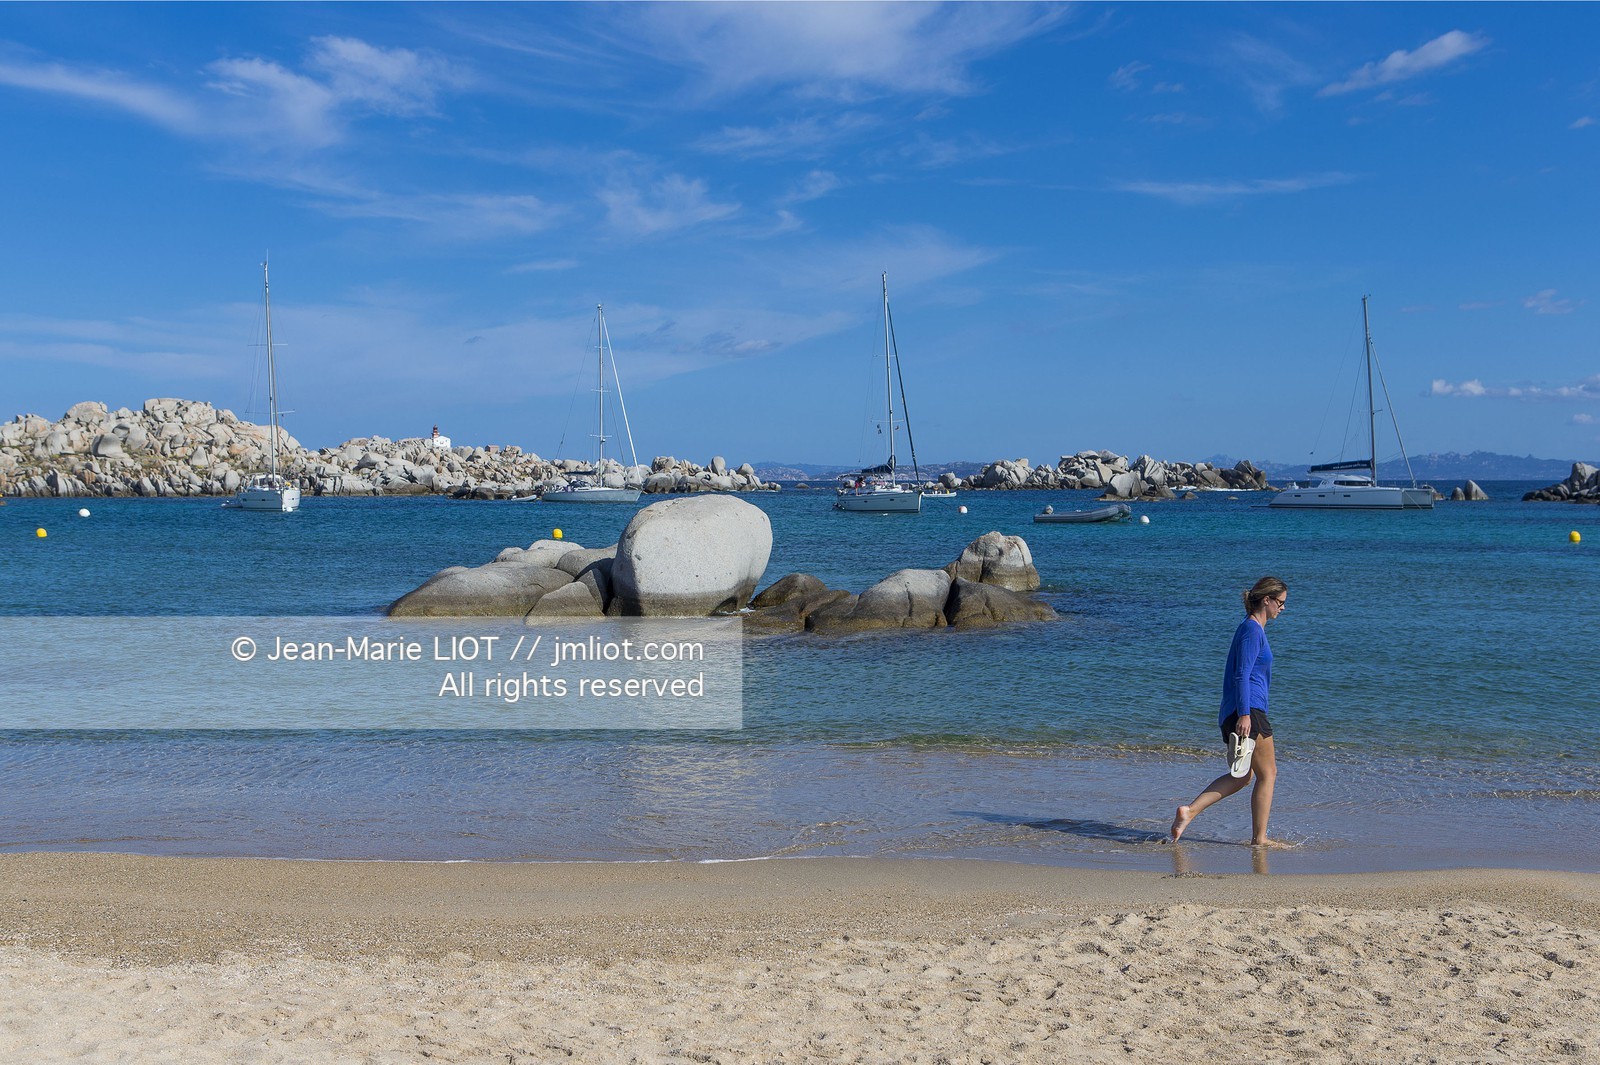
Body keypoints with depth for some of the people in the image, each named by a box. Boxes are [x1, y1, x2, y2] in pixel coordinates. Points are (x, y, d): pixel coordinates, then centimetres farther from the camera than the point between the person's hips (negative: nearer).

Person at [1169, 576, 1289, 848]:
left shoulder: (1253, 628, 19)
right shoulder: (1252, 630, -12)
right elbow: (1242, 675, -19)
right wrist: (1244, 714, -24)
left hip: (1232, 712, 10)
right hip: (1248, 711, -10)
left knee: (1243, 775, 15)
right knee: (1267, 774, 1)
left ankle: (1190, 810, 4)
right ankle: (1259, 839, 8)